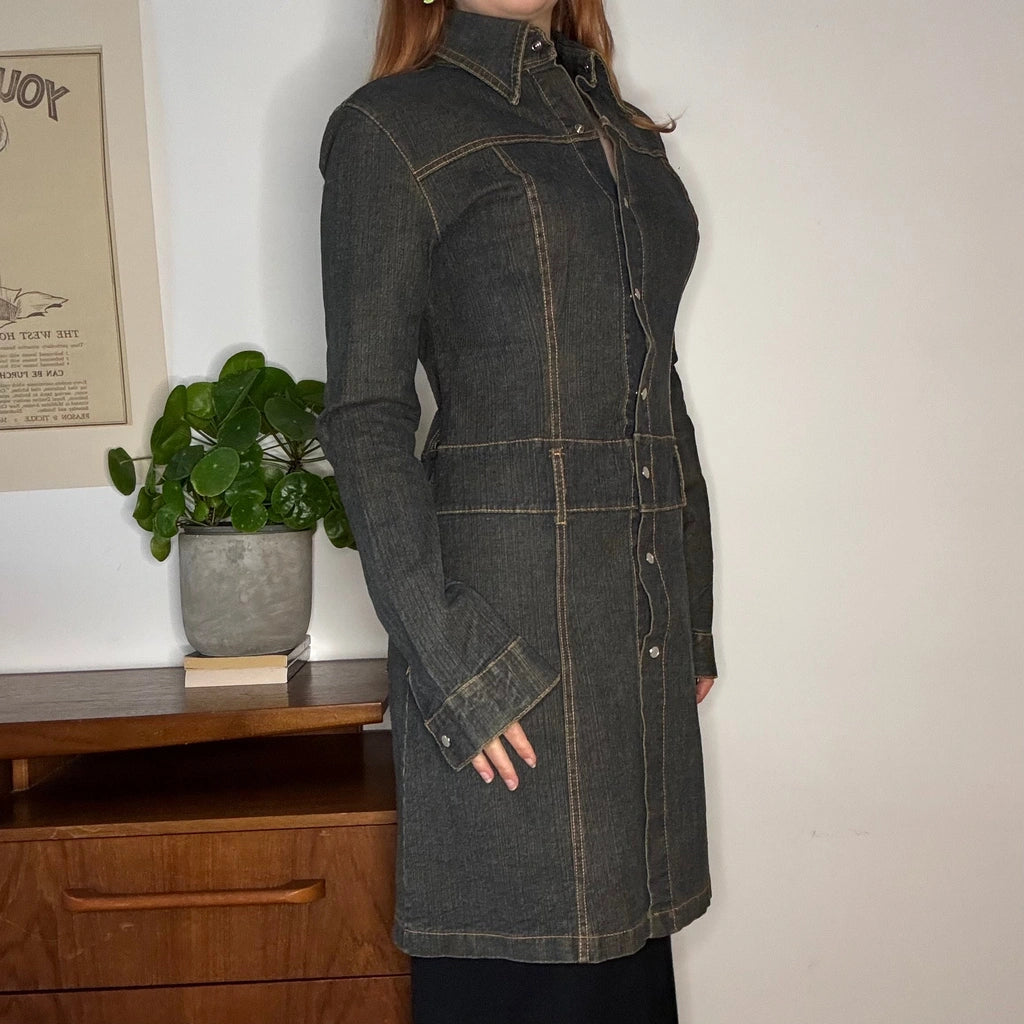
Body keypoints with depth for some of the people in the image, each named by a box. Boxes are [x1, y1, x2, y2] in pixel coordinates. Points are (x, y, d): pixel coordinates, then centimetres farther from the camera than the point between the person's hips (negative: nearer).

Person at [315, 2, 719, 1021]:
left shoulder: (626, 127, 16)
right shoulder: (389, 128, -4)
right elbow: (366, 419, -9)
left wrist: (692, 616, 15)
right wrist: (448, 657, -16)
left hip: (645, 601, 6)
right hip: (509, 609, -6)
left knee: (627, 935, 13)